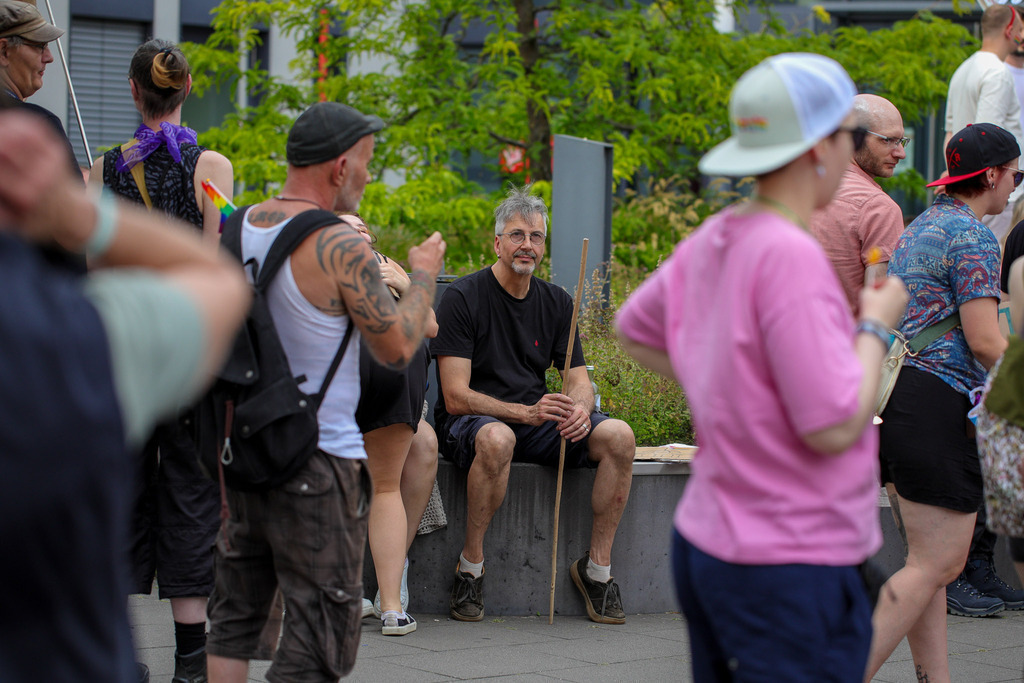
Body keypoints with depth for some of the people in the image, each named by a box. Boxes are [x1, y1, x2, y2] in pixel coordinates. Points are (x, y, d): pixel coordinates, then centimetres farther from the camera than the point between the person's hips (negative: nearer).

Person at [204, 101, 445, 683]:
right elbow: (398, 349, -11)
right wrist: (423, 275, 3)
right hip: (319, 461, -7)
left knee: (236, 616, 16)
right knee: (320, 635, 0)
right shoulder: (341, 247, -17)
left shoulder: (240, 228, 6)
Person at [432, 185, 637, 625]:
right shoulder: (462, 298, -9)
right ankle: (470, 566, -22)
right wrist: (525, 412, -29)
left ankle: (597, 567, -9)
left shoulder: (556, 303, 9)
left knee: (618, 436, -20)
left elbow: (578, 378, 7)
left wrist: (580, 407, -19)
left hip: (535, 422, 5)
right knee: (497, 438, -41)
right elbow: (456, 396, -16)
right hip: (470, 423, -5)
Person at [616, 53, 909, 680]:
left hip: (703, 542, 9)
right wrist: (876, 325, -6)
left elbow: (633, 329, 25)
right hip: (789, 571, -9)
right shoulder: (792, 256, -20)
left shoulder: (712, 241, 6)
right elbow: (835, 428, -21)